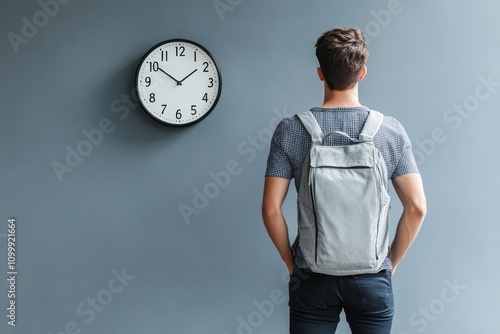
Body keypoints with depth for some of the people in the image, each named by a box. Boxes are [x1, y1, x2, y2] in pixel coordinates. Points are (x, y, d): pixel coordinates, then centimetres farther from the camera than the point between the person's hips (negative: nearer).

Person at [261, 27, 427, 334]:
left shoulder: (290, 130, -8)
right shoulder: (391, 130, -6)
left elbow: (271, 209, -9)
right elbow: (417, 207, -6)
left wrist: (291, 261, 4)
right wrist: (392, 261, 5)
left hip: (312, 277, 0)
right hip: (371, 277, 1)